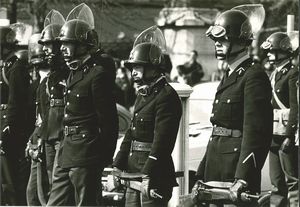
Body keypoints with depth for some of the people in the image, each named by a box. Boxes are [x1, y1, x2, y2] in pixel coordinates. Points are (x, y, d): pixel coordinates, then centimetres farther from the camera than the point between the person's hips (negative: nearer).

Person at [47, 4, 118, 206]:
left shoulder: (98, 74, -15)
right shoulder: (74, 73, 15)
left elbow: (108, 119, -15)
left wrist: (106, 157, -13)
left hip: (87, 153, -10)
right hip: (68, 151, 10)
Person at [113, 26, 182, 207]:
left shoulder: (167, 96, -13)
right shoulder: (142, 95, 17)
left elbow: (162, 140, -20)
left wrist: (149, 174, -25)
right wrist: (118, 166, 12)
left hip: (154, 172, -9)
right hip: (134, 169, 9)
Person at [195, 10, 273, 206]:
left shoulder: (254, 76, -12)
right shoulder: (229, 77, 18)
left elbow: (255, 131, -21)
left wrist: (243, 179, -28)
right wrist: (202, 175, 19)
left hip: (237, 167, -9)